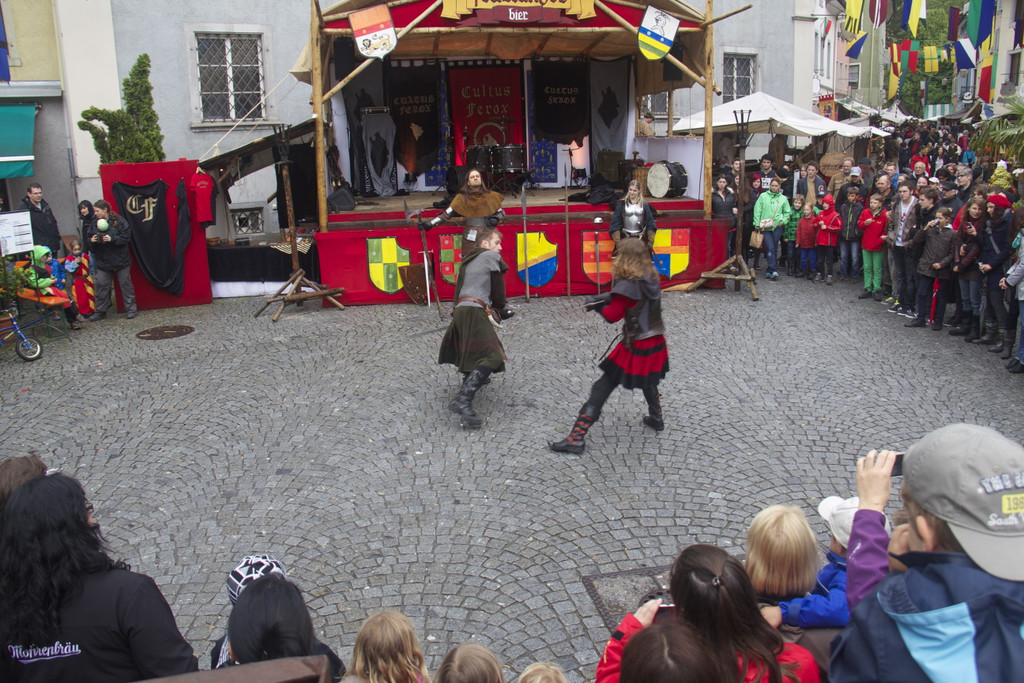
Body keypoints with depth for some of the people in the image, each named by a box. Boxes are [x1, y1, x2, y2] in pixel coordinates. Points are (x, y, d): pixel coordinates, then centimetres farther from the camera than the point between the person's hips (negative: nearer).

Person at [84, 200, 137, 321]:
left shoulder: (118, 221, -8)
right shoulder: (94, 224, 5)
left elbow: (126, 237, -12)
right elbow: (87, 239, 10)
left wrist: (112, 239, -23)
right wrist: (91, 240, -13)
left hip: (120, 260, -4)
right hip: (103, 261, 4)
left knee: (125, 283, 5)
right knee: (101, 285, 6)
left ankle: (131, 309, 16)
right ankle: (100, 311, 16)